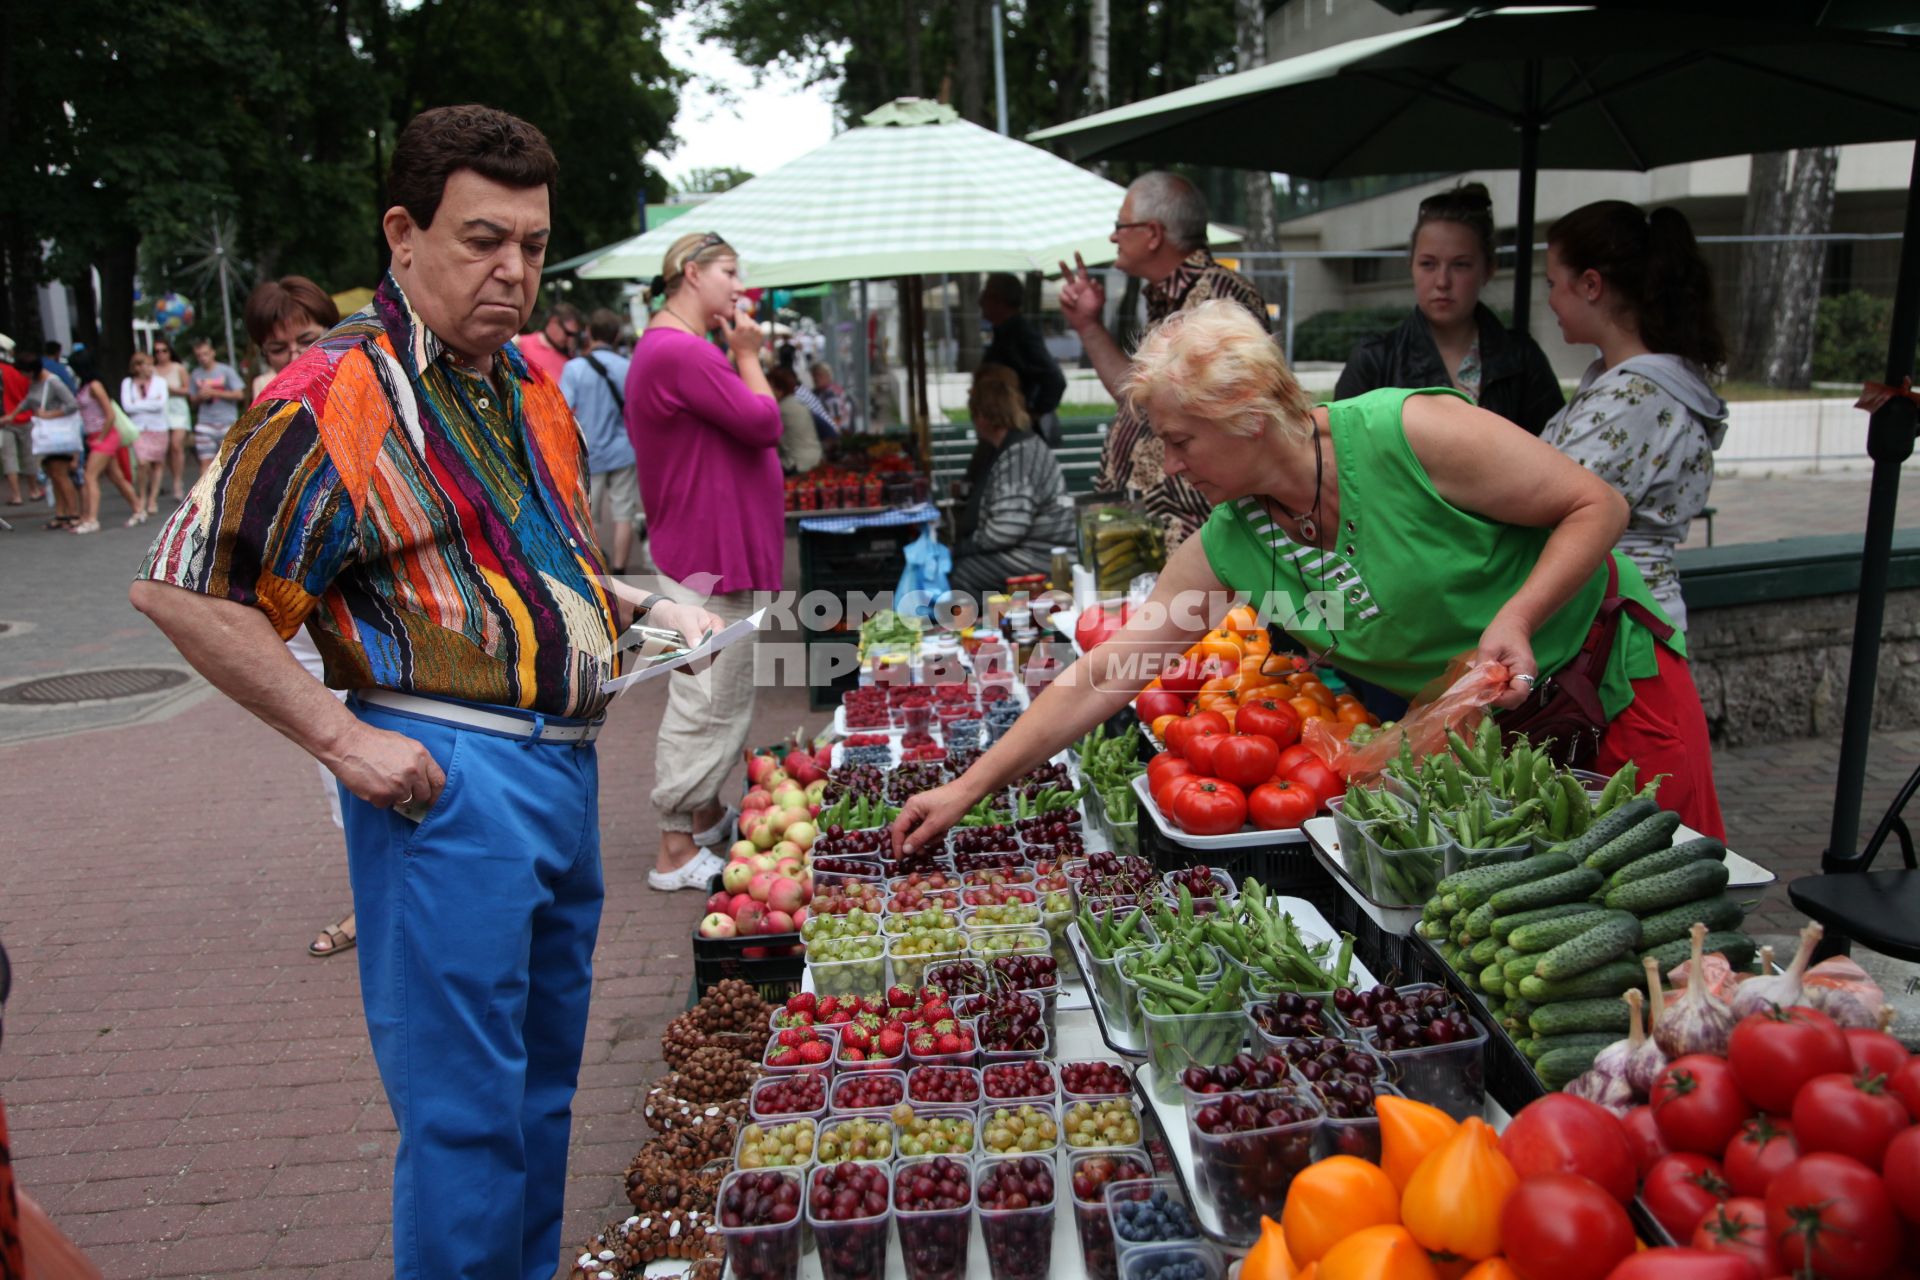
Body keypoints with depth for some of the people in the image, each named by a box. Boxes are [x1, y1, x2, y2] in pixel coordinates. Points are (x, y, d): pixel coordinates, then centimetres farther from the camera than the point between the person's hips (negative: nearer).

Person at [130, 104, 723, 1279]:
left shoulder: (531, 381, 12)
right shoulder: (337, 398, -12)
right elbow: (186, 590, -13)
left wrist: (647, 607, 12)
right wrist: (342, 737, -17)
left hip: (565, 762, 8)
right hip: (450, 776, -8)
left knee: (544, 1081, 20)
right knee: (466, 1109, 1)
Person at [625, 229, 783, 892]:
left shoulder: (682, 348, 16)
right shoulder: (680, 351, -19)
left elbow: (743, 428, 19)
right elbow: (762, 422, -17)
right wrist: (748, 356, -7)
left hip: (724, 551, 11)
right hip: (711, 558, -11)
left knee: (721, 698, 21)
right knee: (704, 702, -4)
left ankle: (708, 815, 35)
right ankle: (675, 851, 5)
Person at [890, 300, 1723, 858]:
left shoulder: (1415, 434, -26)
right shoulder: (1226, 552, -11)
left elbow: (1597, 505, -16)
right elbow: (1104, 676, -11)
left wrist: (1517, 619, -32)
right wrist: (969, 787, -14)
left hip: (1609, 684, -3)